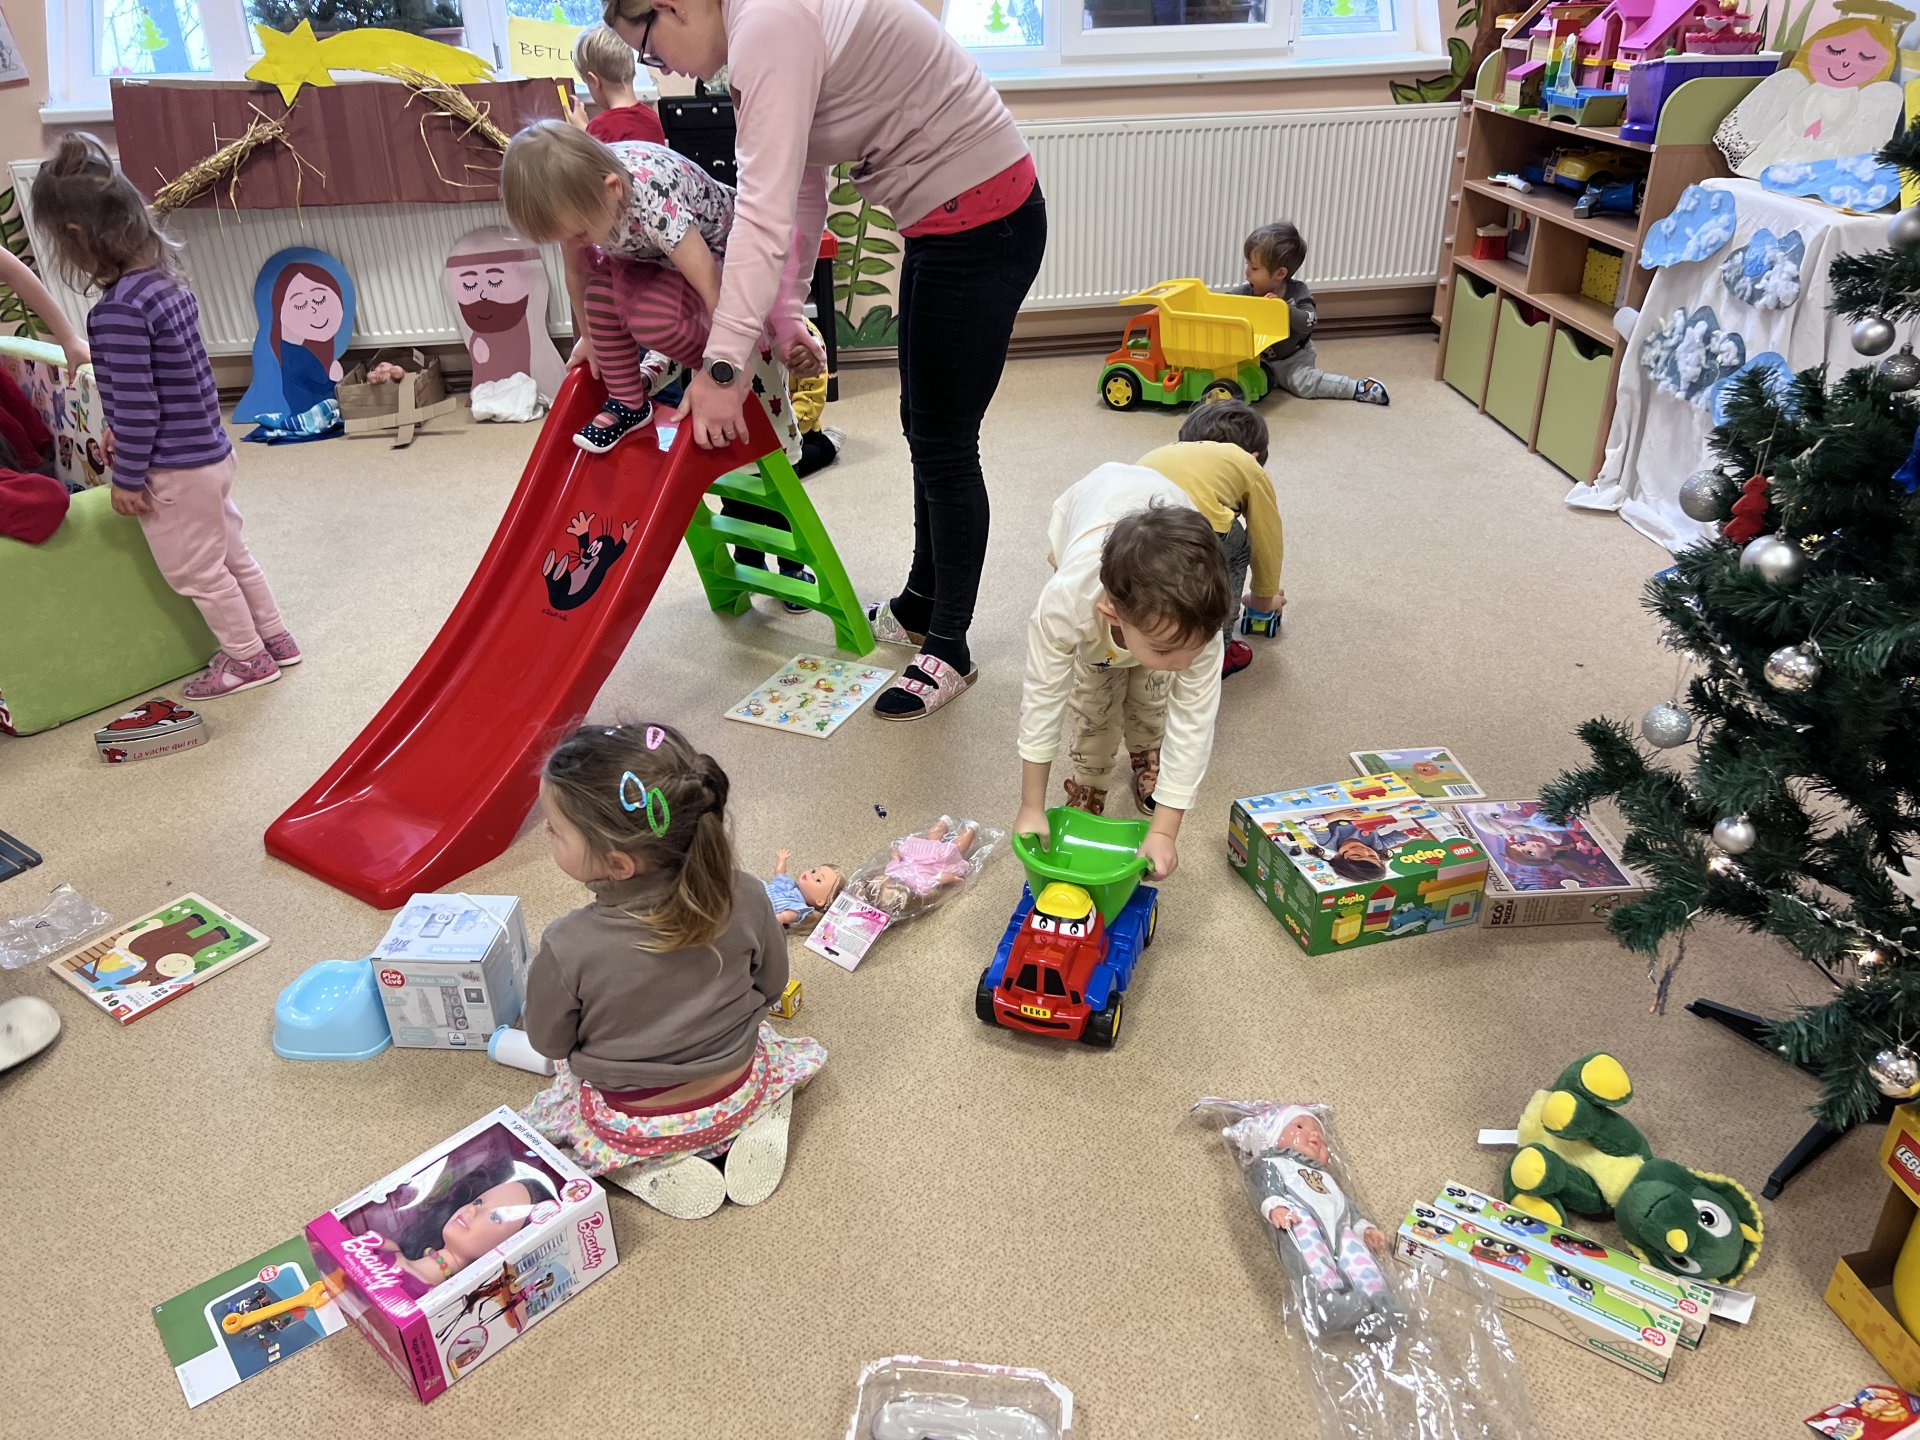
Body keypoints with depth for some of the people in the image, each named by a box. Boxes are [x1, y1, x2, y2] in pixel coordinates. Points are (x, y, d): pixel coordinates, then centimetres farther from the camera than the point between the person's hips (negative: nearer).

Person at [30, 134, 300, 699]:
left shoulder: (119, 311, -25)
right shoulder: (167, 281, 1)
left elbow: (136, 403, -22)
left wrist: (127, 477, -11)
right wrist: (123, 432, 18)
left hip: (174, 470, -8)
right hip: (210, 451, 8)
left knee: (196, 571, 10)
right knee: (230, 554, 21)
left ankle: (247, 657, 23)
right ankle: (274, 638, 33)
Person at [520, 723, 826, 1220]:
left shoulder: (567, 948, -31)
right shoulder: (744, 897, -24)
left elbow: (549, 1042, -11)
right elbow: (772, 984, -4)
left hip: (630, 1125, -2)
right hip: (737, 1098, 3)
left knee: (542, 1113, 28)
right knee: (770, 1044, 34)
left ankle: (655, 1173, 6)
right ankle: (757, 1132, 7)